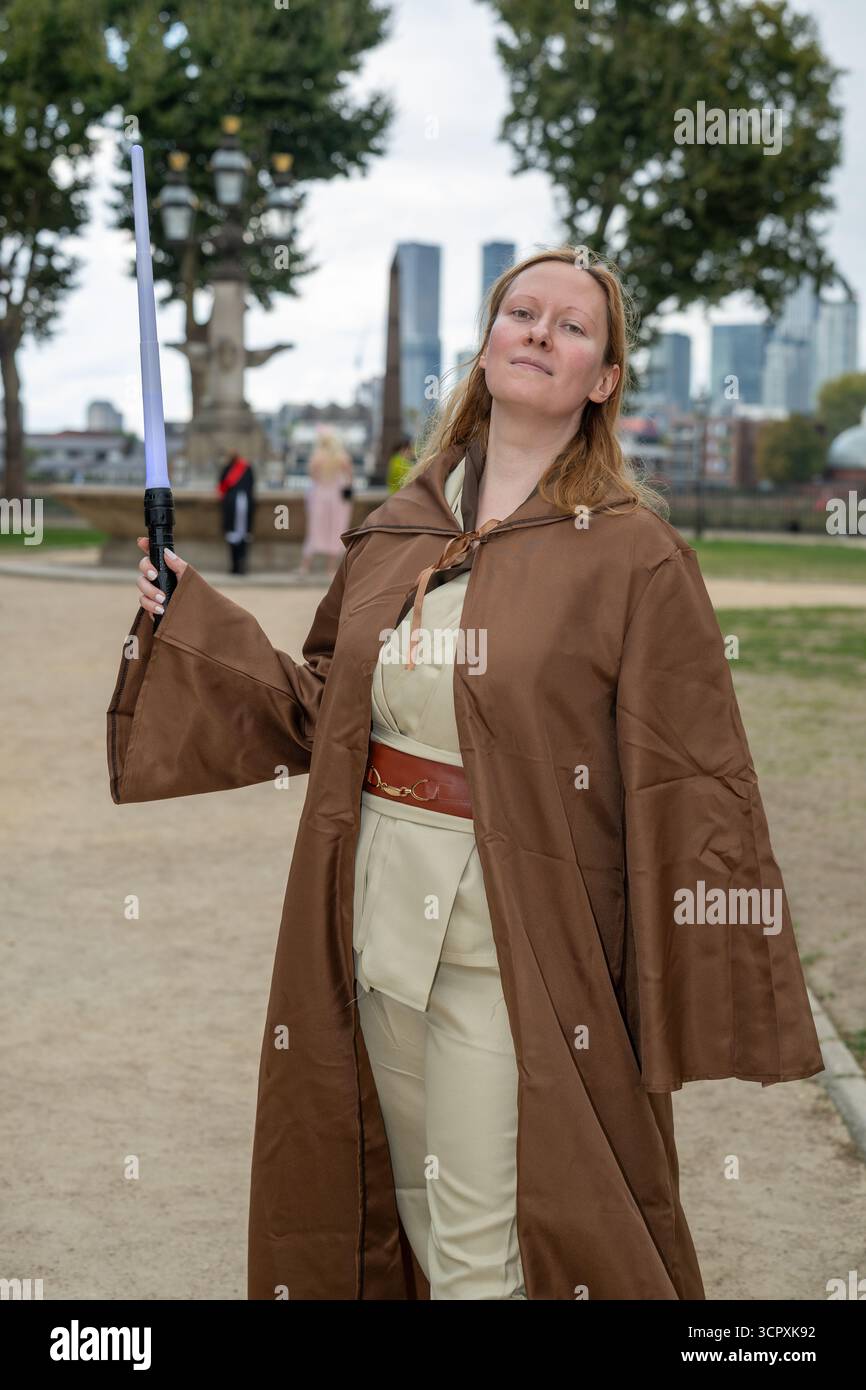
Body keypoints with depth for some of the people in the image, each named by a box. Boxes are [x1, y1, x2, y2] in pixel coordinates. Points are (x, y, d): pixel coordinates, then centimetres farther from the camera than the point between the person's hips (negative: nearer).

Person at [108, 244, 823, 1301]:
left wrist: (697, 1009, -11)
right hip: (380, 914, 6)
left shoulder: (634, 554, -9)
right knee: (414, 1216, 18)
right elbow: (319, 711, 16)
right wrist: (193, 625, 7)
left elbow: (690, 786, -10)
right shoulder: (394, 534, 7)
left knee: (481, 1253, -1)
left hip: (513, 935, -5)